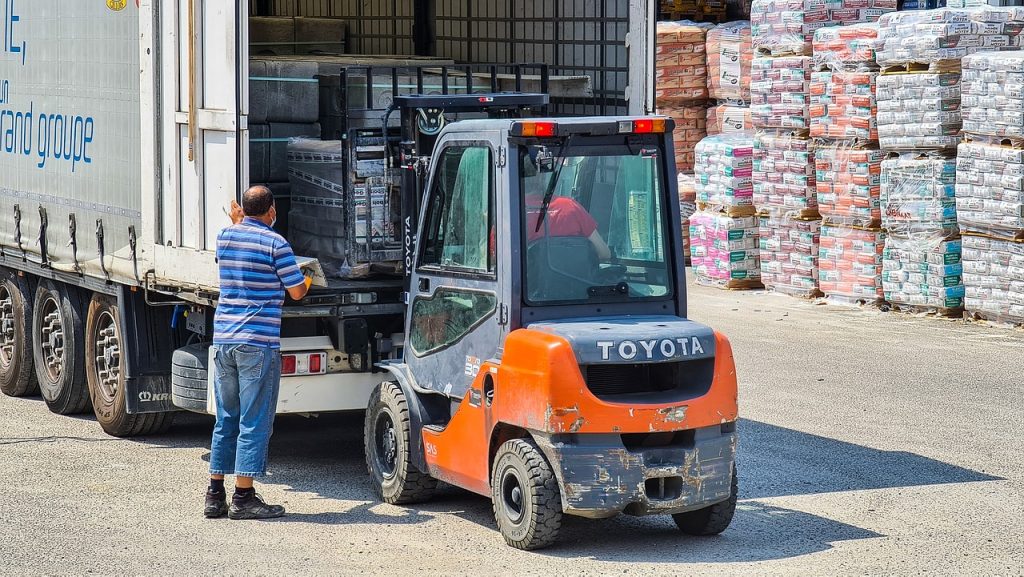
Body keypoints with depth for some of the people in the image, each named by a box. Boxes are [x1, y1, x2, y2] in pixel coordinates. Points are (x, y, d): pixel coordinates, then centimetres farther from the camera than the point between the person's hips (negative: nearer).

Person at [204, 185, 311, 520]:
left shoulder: (225, 237, 9)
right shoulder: (275, 243, -9)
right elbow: (297, 292, -4)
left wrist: (236, 224, 38)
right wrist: (309, 280, 18)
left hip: (223, 339, 6)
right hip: (259, 342, -6)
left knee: (226, 420, 14)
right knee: (254, 422, -1)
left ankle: (215, 495, 16)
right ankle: (243, 497, -2)